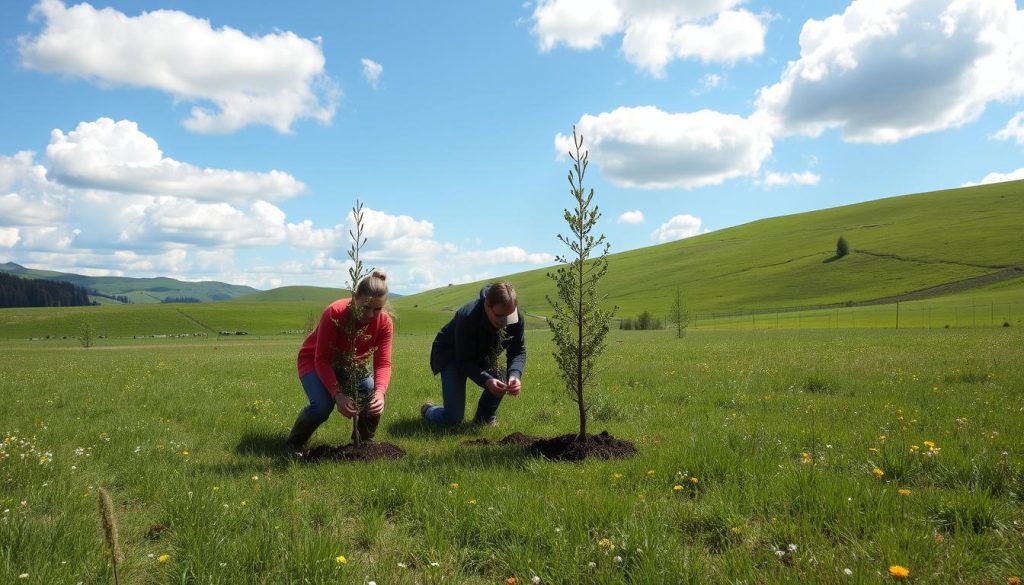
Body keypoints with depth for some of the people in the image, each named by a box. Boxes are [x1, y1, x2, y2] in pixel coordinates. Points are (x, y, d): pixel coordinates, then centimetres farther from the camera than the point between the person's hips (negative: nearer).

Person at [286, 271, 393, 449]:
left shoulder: (385, 323, -23)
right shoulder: (334, 313, -34)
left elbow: (383, 363, -28)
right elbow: (322, 360, -33)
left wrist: (380, 392, -48)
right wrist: (337, 394, -47)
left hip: (352, 364, 4)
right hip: (315, 362, -3)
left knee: (374, 397, -22)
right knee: (323, 405, -29)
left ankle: (365, 441, 6)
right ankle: (294, 443, 0)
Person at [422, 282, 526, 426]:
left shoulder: (516, 317, -24)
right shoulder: (468, 317, -38)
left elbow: (518, 352, -18)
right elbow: (464, 361, -33)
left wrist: (515, 375, -39)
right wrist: (486, 380, -50)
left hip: (482, 356, 5)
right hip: (452, 356, -5)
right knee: (453, 418, -13)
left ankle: (485, 418, 7)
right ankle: (428, 410, 22)